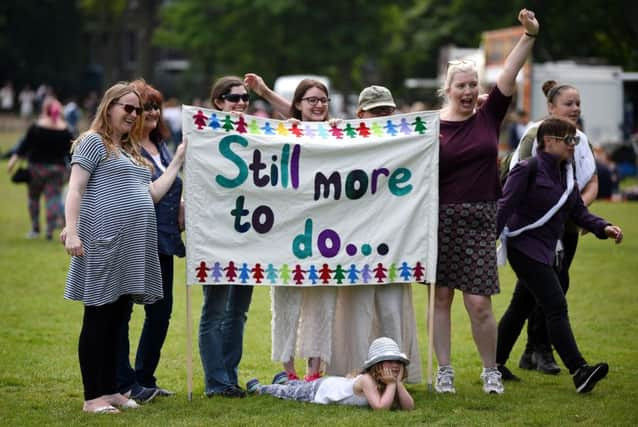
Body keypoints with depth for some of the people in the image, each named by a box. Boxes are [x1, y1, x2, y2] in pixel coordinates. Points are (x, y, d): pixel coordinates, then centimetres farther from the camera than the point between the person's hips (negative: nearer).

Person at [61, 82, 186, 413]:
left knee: (118, 320, 11)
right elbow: (75, 189, -9)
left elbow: (153, 194, 19)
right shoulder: (93, 142, -1)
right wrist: (72, 230, -20)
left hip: (132, 246, 8)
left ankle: (110, 389, 17)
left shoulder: (132, 150, 23)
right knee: (98, 318, -5)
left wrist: (177, 161, 18)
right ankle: (93, 396, -2)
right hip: (103, 243, -8)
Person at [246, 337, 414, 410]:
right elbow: (380, 406, -53)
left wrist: (398, 382, -35)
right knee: (290, 393, 20)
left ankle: (286, 380, 66)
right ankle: (259, 387, 44)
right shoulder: (367, 380, -42)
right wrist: (392, 385, -46)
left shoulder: (390, 382, -21)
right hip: (322, 389, -7)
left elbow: (409, 407, -25)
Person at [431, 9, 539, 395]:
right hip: (442, 218, -1)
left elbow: (510, 74, -4)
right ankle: (444, 370, 14)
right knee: (442, 295, 4)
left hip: (480, 221, 1)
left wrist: (530, 35, -11)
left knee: (479, 303, -3)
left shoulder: (489, 117, 6)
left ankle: (491, 370, 15)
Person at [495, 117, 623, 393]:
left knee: (521, 306, 15)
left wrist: (603, 228, -4)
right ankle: (579, 372, -20)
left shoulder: (566, 174, 10)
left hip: (545, 250, 9)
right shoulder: (527, 170, -14)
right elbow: (504, 208, -15)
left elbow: (578, 212, 12)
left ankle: (495, 364, 26)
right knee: (556, 307, -15)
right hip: (524, 246, -9)